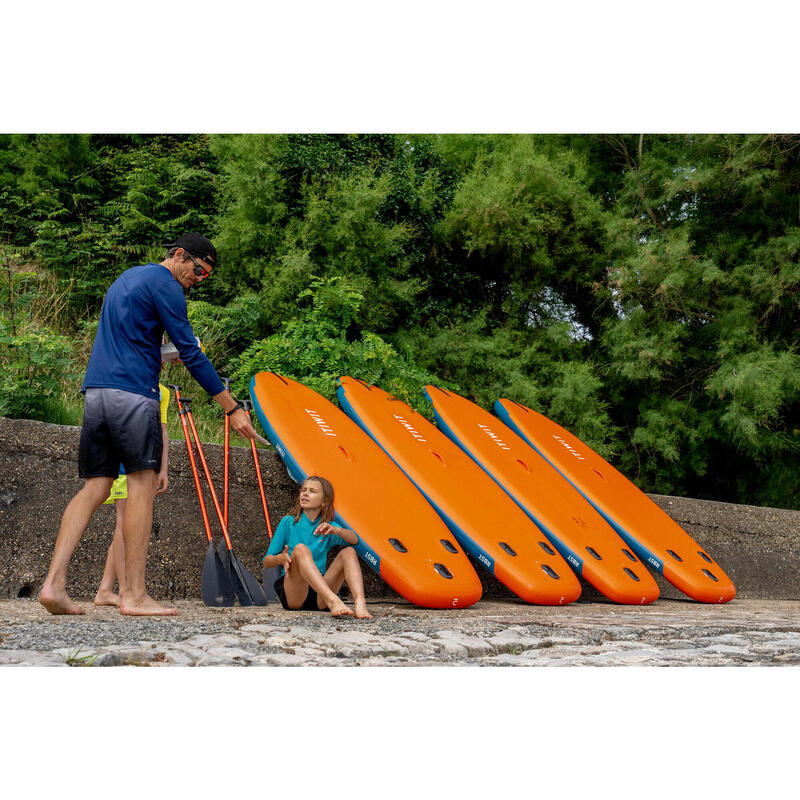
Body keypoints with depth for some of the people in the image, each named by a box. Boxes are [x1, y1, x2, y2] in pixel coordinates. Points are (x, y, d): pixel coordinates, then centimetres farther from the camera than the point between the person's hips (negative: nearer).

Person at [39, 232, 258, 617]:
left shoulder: (126, 278, 27)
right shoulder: (164, 283, -3)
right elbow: (191, 353, -8)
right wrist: (233, 408, -6)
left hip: (95, 391, 9)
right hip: (133, 392, -8)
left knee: (95, 487, 6)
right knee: (142, 484, -5)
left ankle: (53, 583, -4)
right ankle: (134, 595, -7)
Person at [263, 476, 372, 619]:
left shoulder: (328, 528, 15)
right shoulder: (288, 522, 9)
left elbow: (354, 539, -6)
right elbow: (266, 562, 6)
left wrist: (336, 530, -26)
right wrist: (280, 558, -17)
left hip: (318, 598, 3)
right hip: (291, 593, -3)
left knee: (348, 552, -14)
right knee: (300, 549, -29)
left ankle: (360, 603, -41)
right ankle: (332, 600, -52)